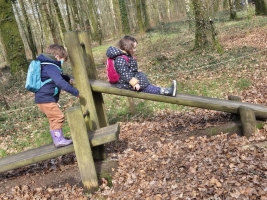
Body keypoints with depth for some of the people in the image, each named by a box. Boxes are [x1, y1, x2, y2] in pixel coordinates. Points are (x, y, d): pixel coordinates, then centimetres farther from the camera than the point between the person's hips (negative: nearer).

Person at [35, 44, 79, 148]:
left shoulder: (47, 65, 14)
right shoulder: (51, 67, -20)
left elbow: (58, 76, 33)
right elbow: (61, 83, -29)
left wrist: (68, 79, 17)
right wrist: (76, 92, -25)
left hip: (43, 98, 11)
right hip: (46, 99, -11)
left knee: (54, 118, 19)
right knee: (58, 117, -8)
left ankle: (58, 138, 30)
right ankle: (59, 140, -1)